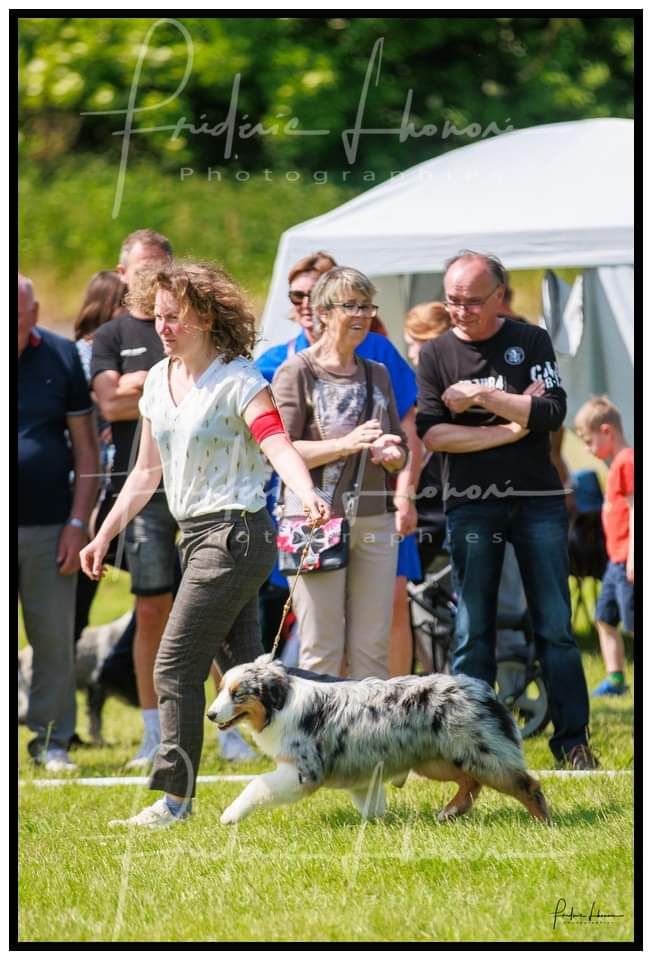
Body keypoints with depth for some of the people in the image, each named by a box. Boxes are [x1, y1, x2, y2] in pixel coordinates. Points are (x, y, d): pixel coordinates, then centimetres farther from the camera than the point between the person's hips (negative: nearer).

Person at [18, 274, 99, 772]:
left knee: (55, 639, 4)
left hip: (49, 527, 1)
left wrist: (78, 522, -2)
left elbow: (85, 446, 6)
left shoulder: (61, 357, 3)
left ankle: (51, 742, 13)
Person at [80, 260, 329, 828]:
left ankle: (175, 796, -6)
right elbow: (147, 472, 20)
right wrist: (104, 536, 18)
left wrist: (308, 496, -44)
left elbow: (277, 445, -26)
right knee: (243, 669, 10)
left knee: (177, 666, -10)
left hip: (235, 532, -8)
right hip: (197, 535, 8)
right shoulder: (159, 380, 12)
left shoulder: (238, 379, -12)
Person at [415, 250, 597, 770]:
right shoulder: (437, 354, 5)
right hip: (471, 503, 0)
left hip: (538, 498, 0)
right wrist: (508, 430, -10)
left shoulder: (531, 341, 4)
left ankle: (573, 741, 3)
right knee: (473, 631, 0)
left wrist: (480, 397, -13)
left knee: (555, 626, -1)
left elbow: (551, 413, -8)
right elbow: (433, 434, -4)